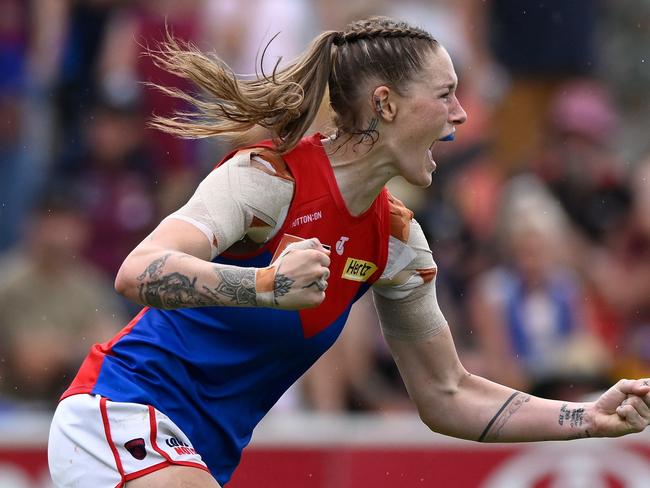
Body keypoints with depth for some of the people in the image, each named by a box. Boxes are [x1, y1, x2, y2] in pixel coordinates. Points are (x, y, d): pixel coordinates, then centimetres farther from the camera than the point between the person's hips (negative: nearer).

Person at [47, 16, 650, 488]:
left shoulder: (395, 239, 5)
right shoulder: (268, 175, -17)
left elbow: (446, 396, 13)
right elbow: (138, 273, -31)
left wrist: (590, 417, 3)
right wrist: (267, 285, -46)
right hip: (118, 416, -8)